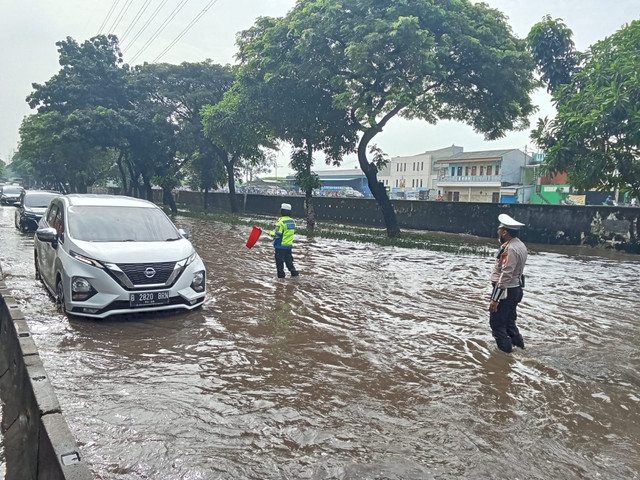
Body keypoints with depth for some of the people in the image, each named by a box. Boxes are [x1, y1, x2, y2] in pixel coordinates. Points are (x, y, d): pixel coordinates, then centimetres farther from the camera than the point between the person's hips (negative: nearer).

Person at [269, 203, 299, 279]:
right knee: (289, 260, 19)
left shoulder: (281, 221, -18)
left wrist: (271, 232, -2)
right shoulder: (292, 221, 5)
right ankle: (294, 273, 19)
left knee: (279, 261, 3)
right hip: (289, 245, 7)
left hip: (280, 245, -7)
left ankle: (281, 275, 6)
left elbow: (277, 234, -20)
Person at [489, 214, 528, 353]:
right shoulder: (519, 245, 9)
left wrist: (495, 299, -24)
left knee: (497, 323, 2)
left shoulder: (510, 249, -23)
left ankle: (505, 349, 10)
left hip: (505, 290, -10)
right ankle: (518, 343, 32)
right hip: (515, 289, 10)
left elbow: (505, 276, -25)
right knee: (509, 321, 22)